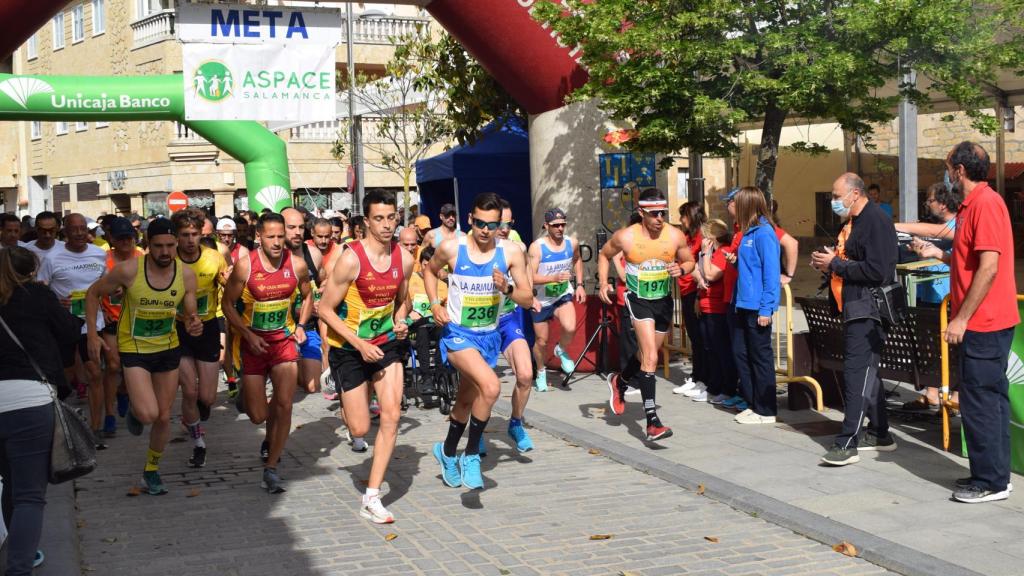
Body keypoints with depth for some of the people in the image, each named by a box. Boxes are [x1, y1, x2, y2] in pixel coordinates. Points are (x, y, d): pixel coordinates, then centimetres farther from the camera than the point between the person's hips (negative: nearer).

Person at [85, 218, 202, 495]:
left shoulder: (186, 275, -13)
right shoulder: (129, 270, -21)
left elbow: (191, 315, -4)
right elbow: (93, 294, -6)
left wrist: (194, 325, -28)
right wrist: (92, 335, -11)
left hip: (168, 349, 3)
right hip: (133, 349, -3)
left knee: (163, 417, 11)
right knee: (147, 414, -20)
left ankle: (152, 470, 34)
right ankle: (134, 408, 19)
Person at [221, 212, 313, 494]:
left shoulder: (297, 265, -7)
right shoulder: (245, 266, -14)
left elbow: (307, 297, 12)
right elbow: (228, 304, -5)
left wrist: (300, 325, -2)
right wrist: (248, 334, -16)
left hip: (284, 340, 2)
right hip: (253, 343, -1)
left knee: (284, 405, -9)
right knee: (258, 416, 1)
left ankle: (271, 468, 6)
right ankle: (246, 394, 41)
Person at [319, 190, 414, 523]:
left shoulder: (404, 259, -4)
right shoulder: (351, 260, -21)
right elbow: (326, 309, -15)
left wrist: (399, 323, -7)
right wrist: (360, 344, -22)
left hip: (386, 344, 4)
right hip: (349, 349, -4)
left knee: (392, 416, -11)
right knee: (360, 429, 0)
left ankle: (371, 499, -3)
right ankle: (348, 404, 42)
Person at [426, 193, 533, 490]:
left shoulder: (511, 253, -9)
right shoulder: (451, 248, -11)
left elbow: (528, 300, -5)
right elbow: (429, 270, 10)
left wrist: (507, 288, -24)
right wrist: (434, 304, -3)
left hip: (489, 335, 4)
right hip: (457, 333, -4)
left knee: (468, 400, 20)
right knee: (491, 386, -28)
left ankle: (448, 451, 46)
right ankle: (471, 454, -10)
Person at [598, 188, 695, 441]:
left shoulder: (675, 236, -8)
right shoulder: (626, 237, -12)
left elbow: (690, 261, 6)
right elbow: (604, 254, 6)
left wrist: (681, 269, -17)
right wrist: (603, 282, -7)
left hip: (664, 300, 4)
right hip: (638, 299, -4)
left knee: (648, 355, 21)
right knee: (650, 358, -18)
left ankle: (619, 382, 52)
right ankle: (652, 422, -19)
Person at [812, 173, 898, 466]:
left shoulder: (876, 221, -15)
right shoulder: (852, 221, 16)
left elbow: (877, 272, -23)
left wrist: (835, 264, -16)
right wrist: (827, 264, 4)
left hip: (868, 311, -10)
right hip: (853, 309, 10)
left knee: (857, 374, -11)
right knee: (866, 373, 15)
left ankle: (847, 444, -12)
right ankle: (880, 434, 25)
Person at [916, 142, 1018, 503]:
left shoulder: (985, 203, -15)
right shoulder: (973, 205, 17)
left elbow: (989, 266, -22)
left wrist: (961, 319, -21)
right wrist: (940, 255, 17)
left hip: (984, 323, -10)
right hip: (985, 322, 10)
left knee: (979, 401, -6)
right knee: (990, 398, 13)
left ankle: (990, 482, 0)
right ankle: (994, 475, 21)